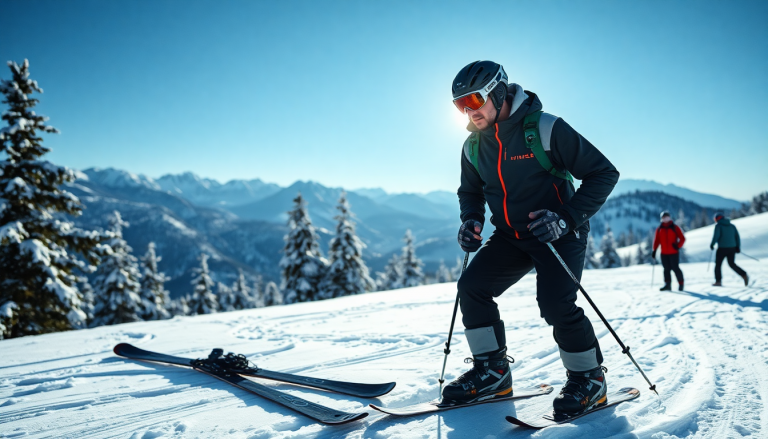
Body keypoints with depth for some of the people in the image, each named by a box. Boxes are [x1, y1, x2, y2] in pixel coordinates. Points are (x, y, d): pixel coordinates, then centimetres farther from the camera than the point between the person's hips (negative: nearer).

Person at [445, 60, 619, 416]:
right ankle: (492, 372, 4)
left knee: (555, 304, -22)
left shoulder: (545, 129, -17)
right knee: (472, 285, -10)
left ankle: (589, 378, 4)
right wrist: (472, 220, -3)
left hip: (558, 235, -6)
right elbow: (470, 191, 19)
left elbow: (604, 174, -14)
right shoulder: (474, 146, 1)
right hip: (511, 237, 6)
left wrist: (568, 218, -25)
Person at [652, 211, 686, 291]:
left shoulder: (675, 227, 1)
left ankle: (681, 284, 10)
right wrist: (654, 250, 3)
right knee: (666, 269, 3)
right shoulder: (659, 229, 10)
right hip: (664, 253, 3)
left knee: (675, 268, -3)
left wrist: (678, 246, -15)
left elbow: (682, 238, 0)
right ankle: (667, 285, 6)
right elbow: (656, 240, 9)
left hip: (674, 252, -3)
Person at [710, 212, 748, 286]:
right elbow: (737, 237, 7)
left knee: (718, 264, 7)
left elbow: (716, 236, -18)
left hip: (722, 248, -5)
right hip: (732, 248, 6)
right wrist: (738, 247, 10)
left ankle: (718, 281, 4)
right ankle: (744, 275, 3)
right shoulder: (732, 226, 11)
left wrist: (712, 244, -6)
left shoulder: (718, 226, -6)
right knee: (732, 264, 19)